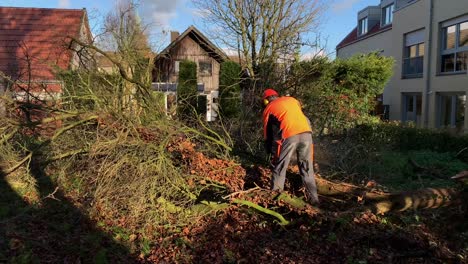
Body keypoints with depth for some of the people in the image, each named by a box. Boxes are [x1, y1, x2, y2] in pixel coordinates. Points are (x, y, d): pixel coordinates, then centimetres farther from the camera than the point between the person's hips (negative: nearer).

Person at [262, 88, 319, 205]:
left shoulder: (269, 109, 17)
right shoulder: (292, 99, 27)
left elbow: (267, 132, 17)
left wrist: (271, 150, 24)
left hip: (289, 136, -3)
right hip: (306, 133, 4)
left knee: (280, 169, 11)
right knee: (307, 169, 14)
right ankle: (313, 198, 17)